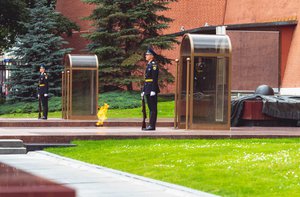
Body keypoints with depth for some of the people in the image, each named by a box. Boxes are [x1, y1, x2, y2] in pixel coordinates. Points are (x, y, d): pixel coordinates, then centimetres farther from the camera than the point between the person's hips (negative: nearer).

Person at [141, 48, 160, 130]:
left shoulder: (154, 65, -10)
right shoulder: (148, 65, 18)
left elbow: (155, 78, -17)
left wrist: (153, 90, -21)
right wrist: (144, 90, 20)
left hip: (152, 89, -10)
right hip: (148, 90, 10)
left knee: (153, 108, -7)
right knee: (150, 108, 10)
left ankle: (152, 125, -8)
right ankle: (150, 125, 12)